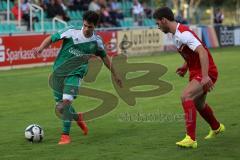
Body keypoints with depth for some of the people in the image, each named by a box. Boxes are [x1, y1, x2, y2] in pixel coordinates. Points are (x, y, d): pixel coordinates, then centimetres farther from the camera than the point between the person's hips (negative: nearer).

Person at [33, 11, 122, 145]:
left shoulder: (96, 41, 0)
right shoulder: (72, 32, -8)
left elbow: (104, 57, 17)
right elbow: (51, 38, -3)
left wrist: (115, 75, 24)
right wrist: (41, 48, -23)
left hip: (75, 74, -1)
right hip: (59, 71, 1)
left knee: (66, 101, -22)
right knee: (60, 103, 6)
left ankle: (66, 135, -12)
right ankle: (78, 117, 39)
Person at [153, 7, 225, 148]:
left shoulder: (183, 34, -22)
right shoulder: (177, 34, 9)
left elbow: (202, 52, -31)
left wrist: (205, 76, -38)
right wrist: (186, 67, 14)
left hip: (206, 74, -10)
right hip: (196, 72, 10)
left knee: (186, 97, -26)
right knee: (198, 103, 26)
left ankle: (191, 139, -27)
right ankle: (216, 128, 53)